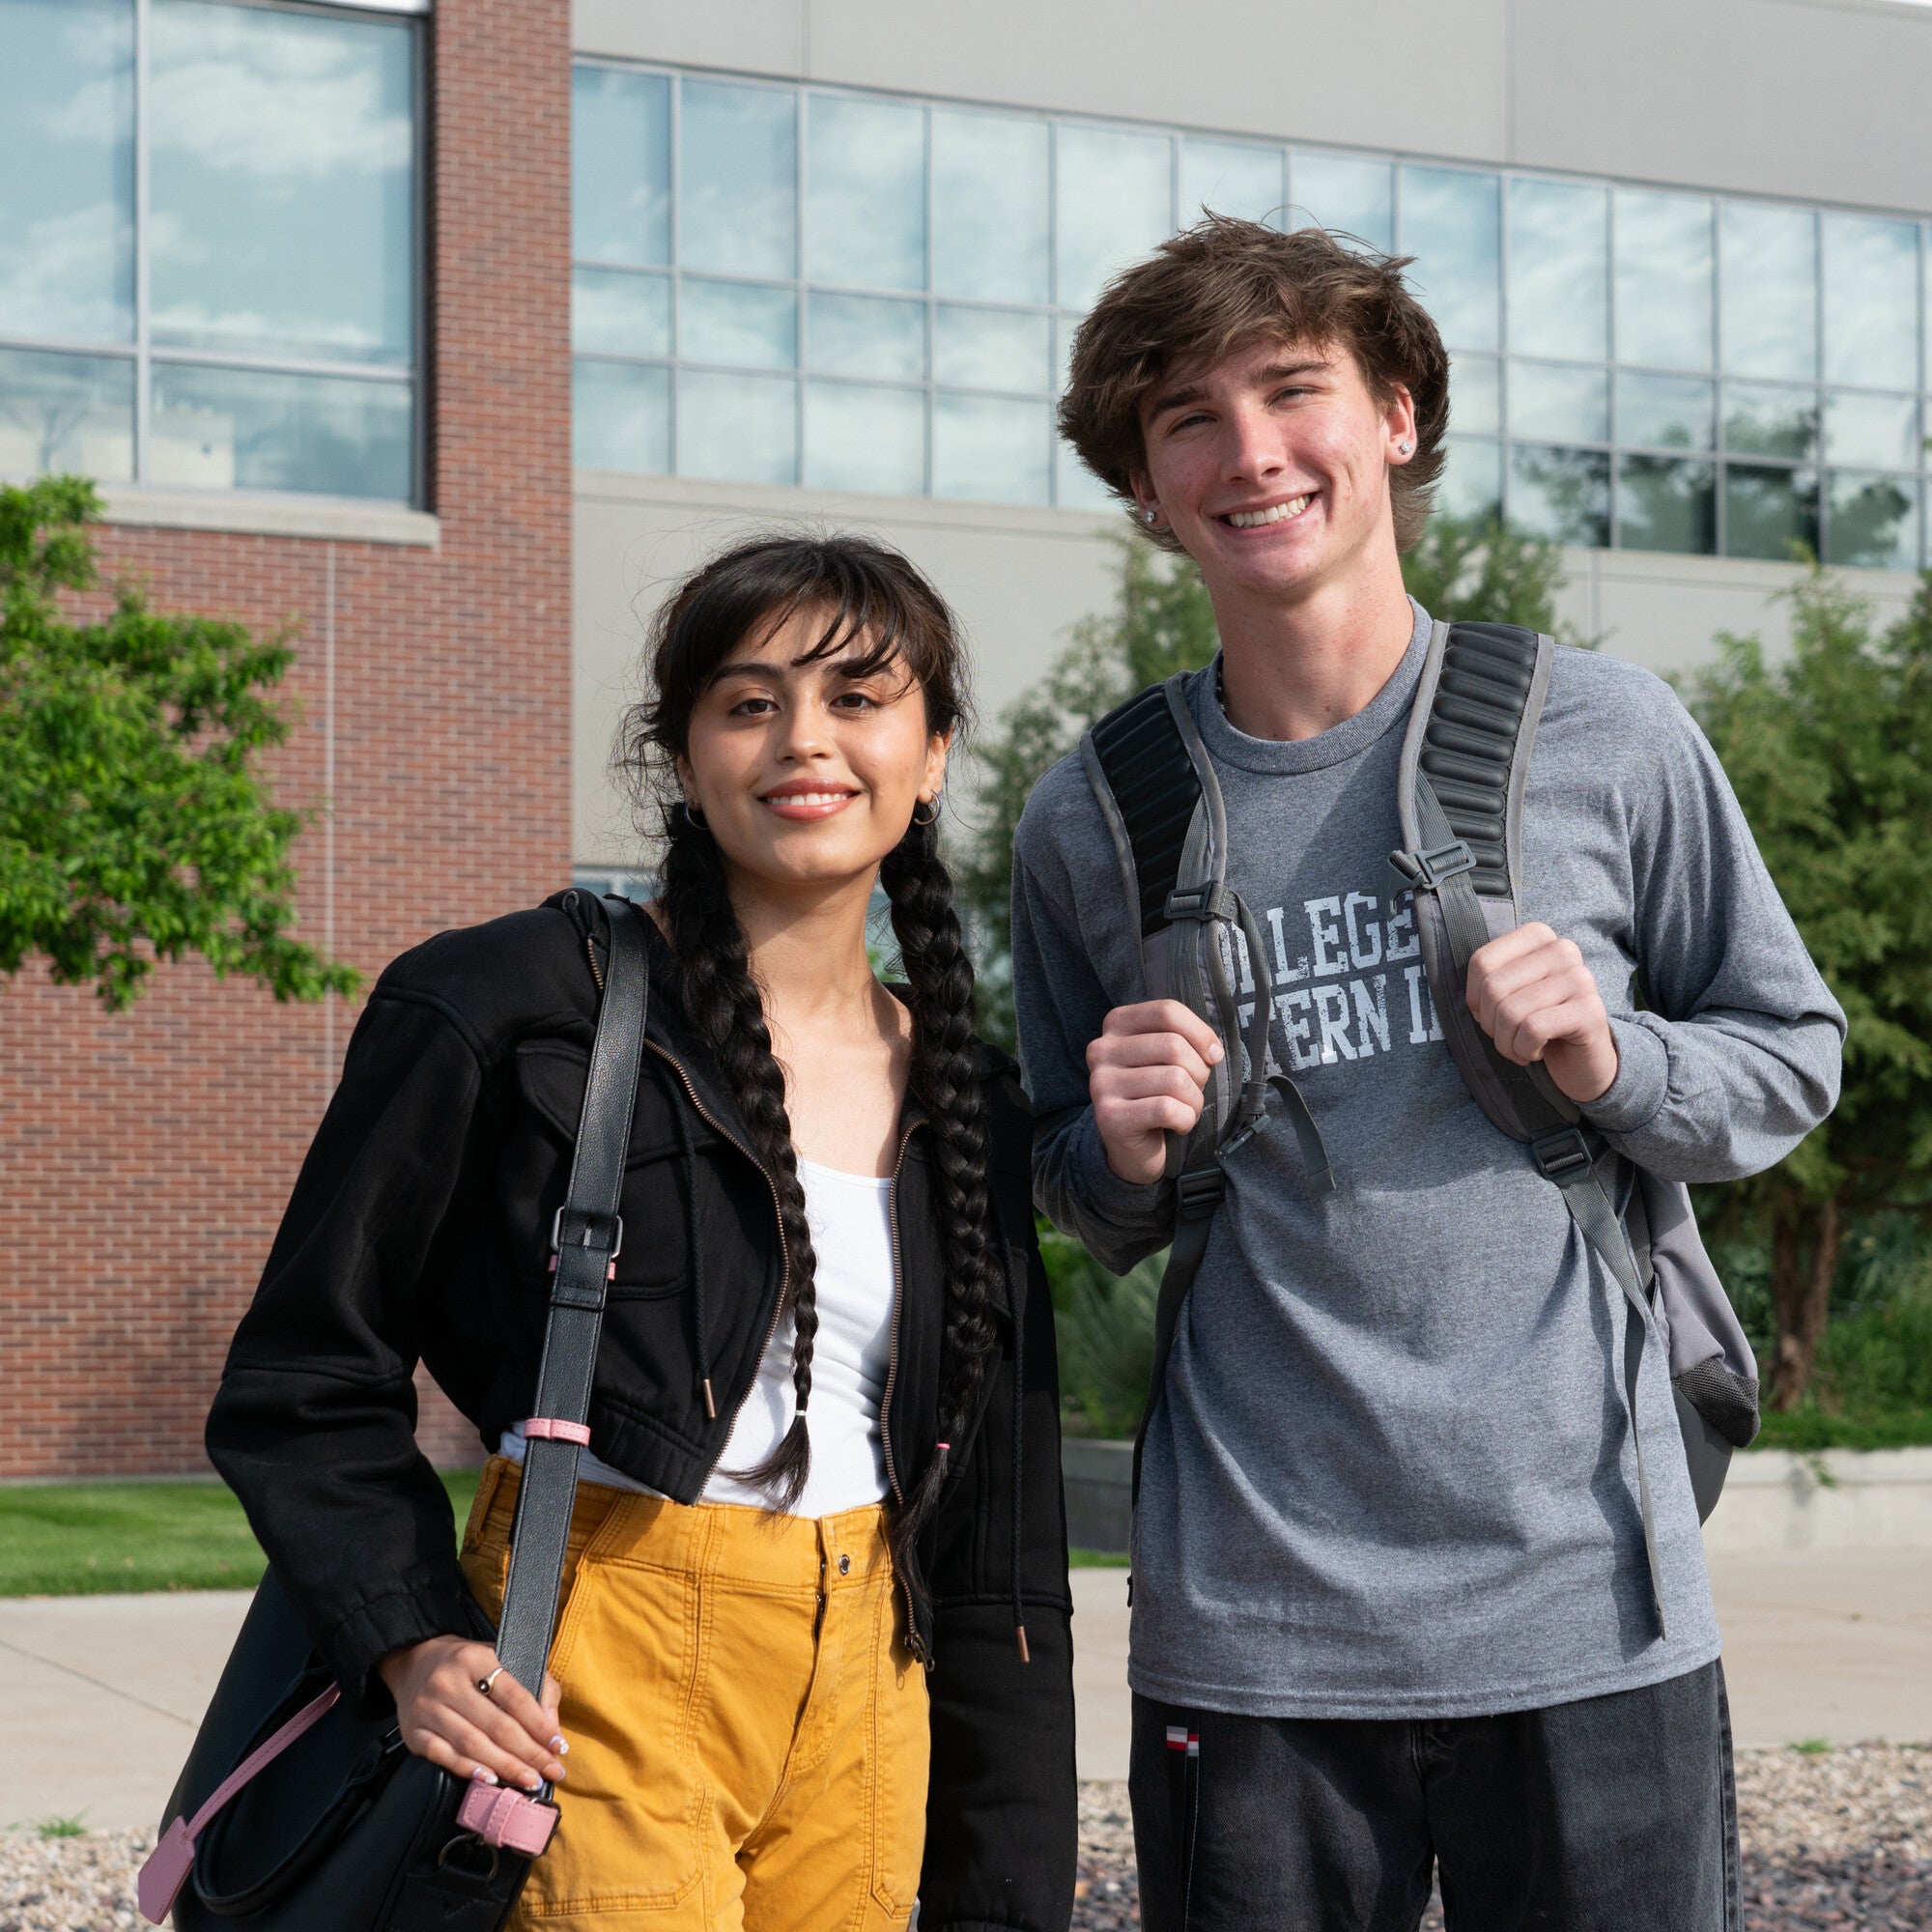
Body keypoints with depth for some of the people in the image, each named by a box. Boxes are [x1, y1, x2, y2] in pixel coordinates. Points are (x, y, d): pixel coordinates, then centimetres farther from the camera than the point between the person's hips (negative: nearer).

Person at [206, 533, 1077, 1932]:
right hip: (590, 1691, -5)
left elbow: (1001, 1553, 13)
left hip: (863, 1697, 5)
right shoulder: (513, 1011, -5)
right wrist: (415, 1642, -16)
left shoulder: (968, 1104, 10)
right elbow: (305, 1374, -2)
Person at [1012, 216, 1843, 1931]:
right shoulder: (1091, 823, 4)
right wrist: (1125, 1160, -5)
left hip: (1589, 1611, -1)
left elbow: (1793, 1054, 9)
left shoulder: (1604, 739, -1)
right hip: (1248, 1633, 1)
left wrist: (1614, 1068, -10)